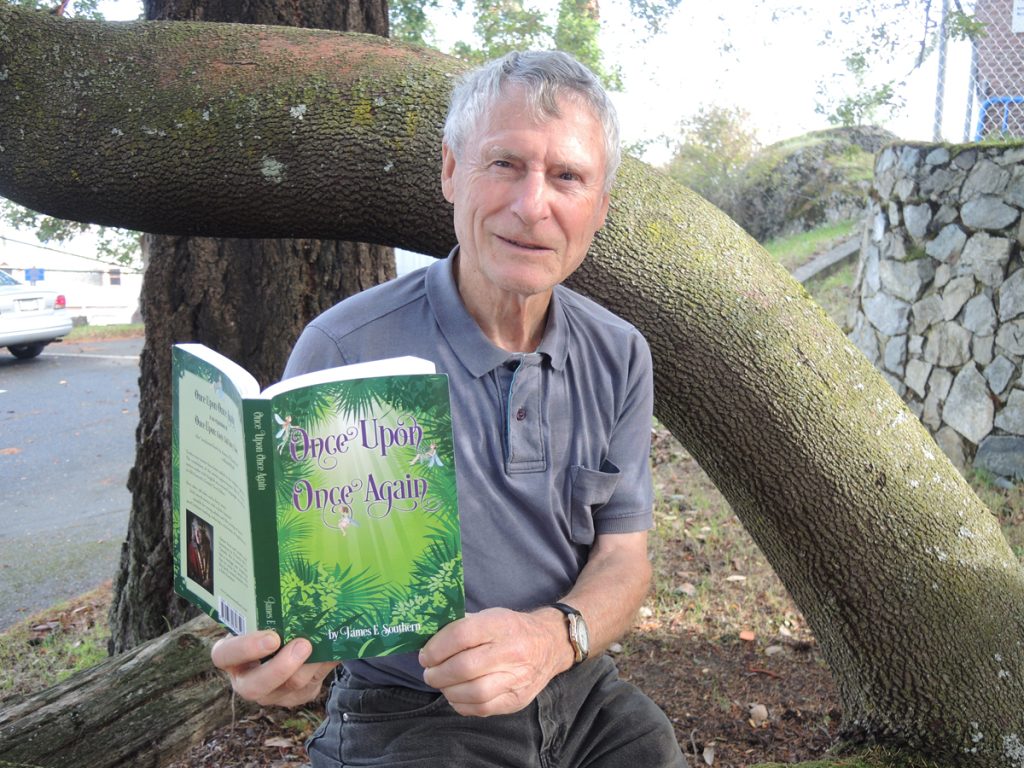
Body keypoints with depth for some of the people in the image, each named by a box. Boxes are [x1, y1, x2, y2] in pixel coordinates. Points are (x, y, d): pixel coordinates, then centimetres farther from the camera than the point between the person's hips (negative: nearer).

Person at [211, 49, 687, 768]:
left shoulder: (620, 357, -2)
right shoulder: (343, 352, -16)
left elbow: (623, 553, -1)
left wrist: (552, 636, -22)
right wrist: (280, 652, -30)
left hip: (580, 695, 4)